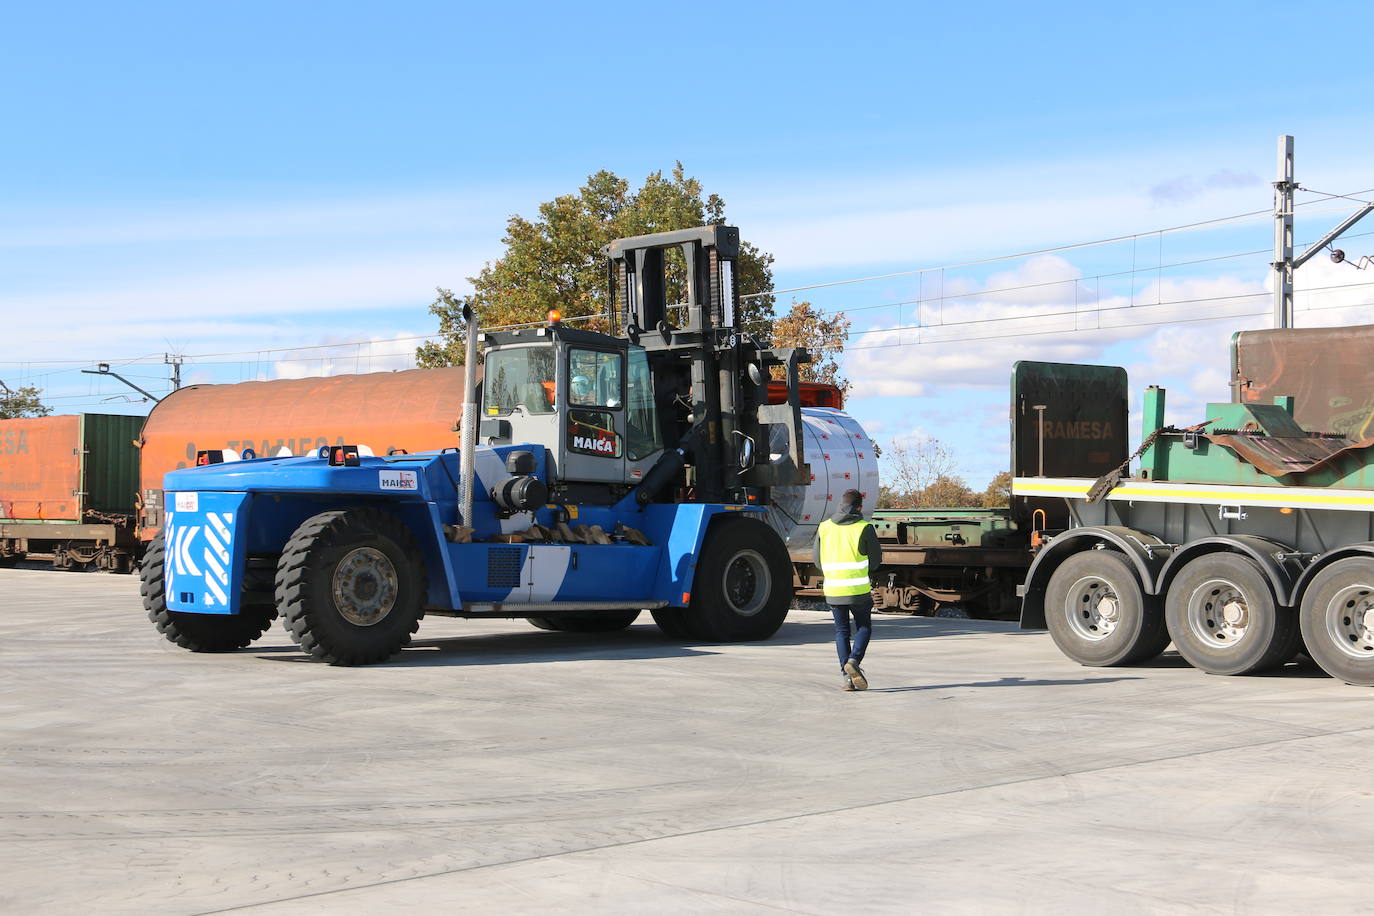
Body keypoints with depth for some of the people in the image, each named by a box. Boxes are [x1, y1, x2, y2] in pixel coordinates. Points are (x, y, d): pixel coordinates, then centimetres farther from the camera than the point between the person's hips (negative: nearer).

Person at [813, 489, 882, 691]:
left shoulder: (824, 527, 5)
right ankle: (854, 660, -11)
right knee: (864, 627, 13)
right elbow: (876, 559, -2)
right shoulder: (864, 528, -6)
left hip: (833, 589, 3)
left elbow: (817, 558, 8)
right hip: (859, 589, -3)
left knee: (841, 631, 11)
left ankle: (847, 676, 3)